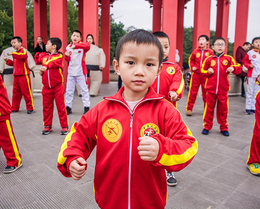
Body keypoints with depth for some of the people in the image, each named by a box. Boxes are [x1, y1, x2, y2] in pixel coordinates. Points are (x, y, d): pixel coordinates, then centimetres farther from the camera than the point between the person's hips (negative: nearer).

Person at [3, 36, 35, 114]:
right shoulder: (16, 53, 18)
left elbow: (23, 55, -31)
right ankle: (14, 108, 23)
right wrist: (7, 60, 13)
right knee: (16, 92, 13)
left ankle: (30, 108, 3)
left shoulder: (23, 51, -7)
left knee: (26, 92, -4)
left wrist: (12, 53, -34)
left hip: (23, 75, -8)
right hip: (16, 75, 9)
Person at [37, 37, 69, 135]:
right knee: (46, 107, 11)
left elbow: (54, 63, -22)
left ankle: (64, 126, 10)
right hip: (46, 87, 5)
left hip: (57, 87, -5)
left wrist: (46, 67, -36)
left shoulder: (59, 56, -5)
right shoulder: (43, 56, 10)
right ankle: (47, 126, 24)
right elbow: (38, 60, 26)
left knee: (61, 107, 0)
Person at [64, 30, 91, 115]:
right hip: (71, 72, 4)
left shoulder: (82, 45, -5)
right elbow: (67, 60, 14)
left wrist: (75, 46, -37)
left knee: (84, 90, 2)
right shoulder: (68, 47, 7)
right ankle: (68, 107, 20)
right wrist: (66, 56, -8)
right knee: (69, 90, 9)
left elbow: (88, 46, -30)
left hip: (81, 72, -4)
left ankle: (86, 107, 11)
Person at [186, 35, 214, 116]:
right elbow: (191, 60, 17)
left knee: (206, 92, 8)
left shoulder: (210, 52, -2)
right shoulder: (195, 52, 3)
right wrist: (192, 67, 2)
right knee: (193, 92, 3)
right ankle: (189, 108, 11)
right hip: (196, 74, 1)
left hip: (206, 75, -1)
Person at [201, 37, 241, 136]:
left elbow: (239, 68, 1)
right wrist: (208, 72, -10)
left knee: (223, 108, 9)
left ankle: (224, 127, 23)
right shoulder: (209, 59, 2)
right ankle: (207, 126, 19)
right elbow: (203, 70, 10)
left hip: (223, 89, 1)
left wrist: (233, 68, -19)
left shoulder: (228, 58, 3)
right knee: (209, 108, 7)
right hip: (211, 88, 0)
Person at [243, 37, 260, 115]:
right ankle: (248, 108, 11)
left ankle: (253, 108, 14)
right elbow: (244, 61, 6)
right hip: (251, 75, -3)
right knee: (250, 92, 4)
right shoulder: (250, 53, -2)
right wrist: (249, 65, -10)